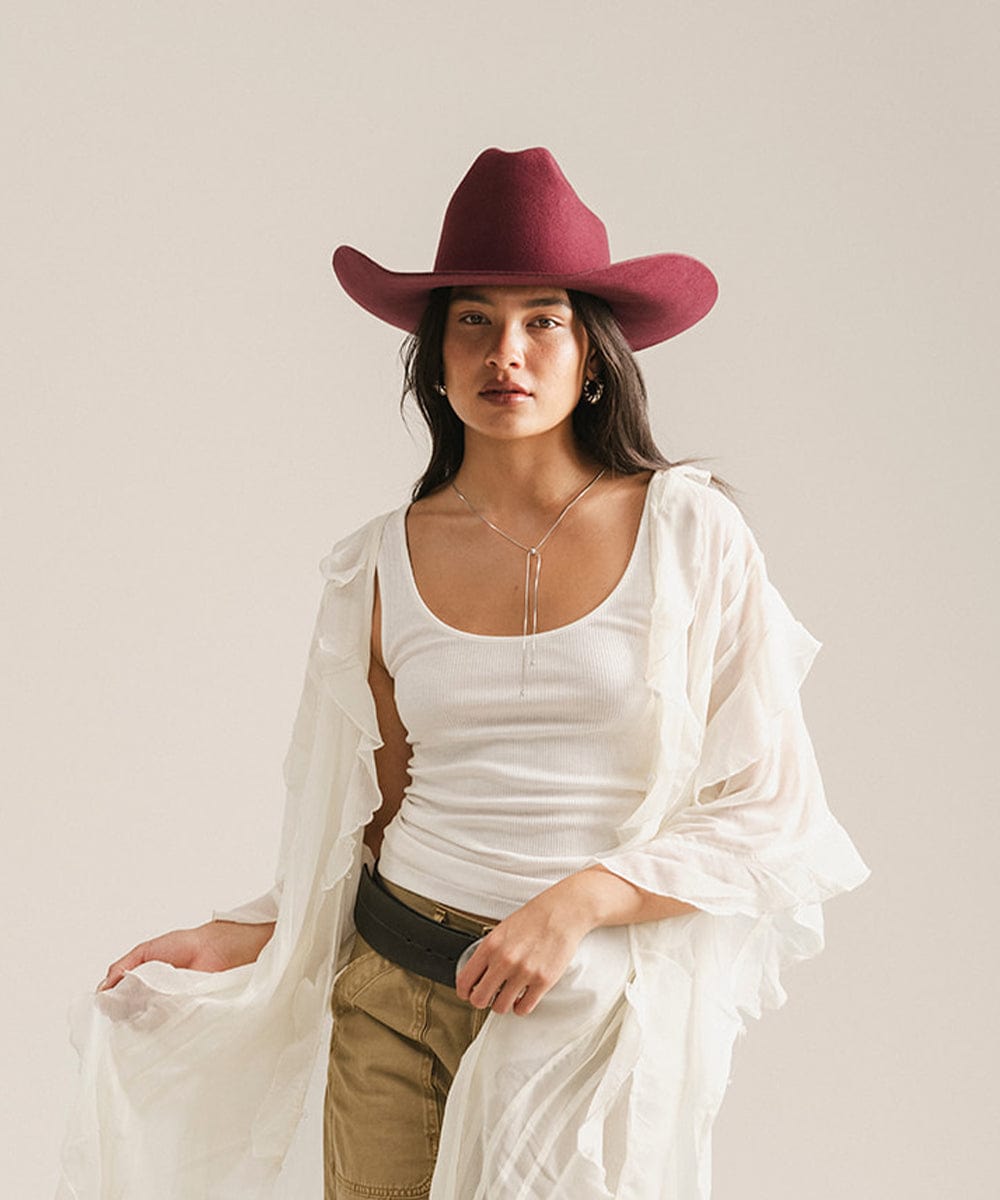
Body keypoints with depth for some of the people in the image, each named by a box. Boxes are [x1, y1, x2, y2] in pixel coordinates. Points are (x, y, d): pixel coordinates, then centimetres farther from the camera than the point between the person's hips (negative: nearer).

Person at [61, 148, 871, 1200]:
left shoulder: (690, 533, -6)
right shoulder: (384, 564, 1)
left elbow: (770, 815, -6)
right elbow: (384, 820, 11)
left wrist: (580, 900, -18)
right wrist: (241, 940, 2)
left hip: (597, 1012, -2)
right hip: (390, 997, 2)